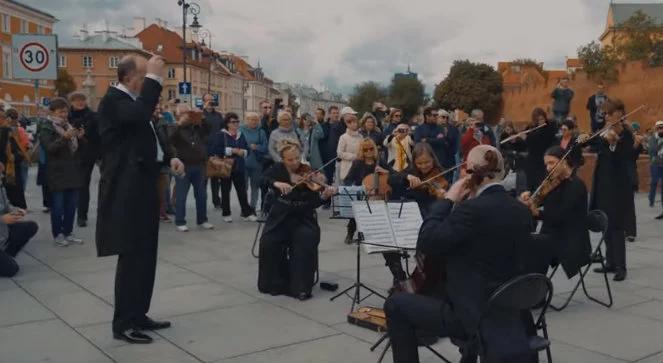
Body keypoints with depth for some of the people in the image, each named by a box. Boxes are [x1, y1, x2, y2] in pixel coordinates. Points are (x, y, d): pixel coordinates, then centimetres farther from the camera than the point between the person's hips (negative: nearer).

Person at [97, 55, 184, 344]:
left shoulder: (132, 100, 17)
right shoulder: (113, 100, -13)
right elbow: (140, 115, -34)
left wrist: (169, 158, 8)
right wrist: (154, 78, -24)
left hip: (143, 187, 10)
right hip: (127, 190, -10)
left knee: (145, 255, 14)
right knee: (131, 257, -5)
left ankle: (138, 315, 24)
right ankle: (123, 323, 5)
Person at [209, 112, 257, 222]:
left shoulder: (241, 135, 12)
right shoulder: (220, 135, -4)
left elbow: (247, 149, 14)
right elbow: (215, 150, -16)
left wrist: (243, 152, -9)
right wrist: (231, 150, -17)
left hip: (239, 167, 4)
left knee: (242, 190, 5)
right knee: (225, 191, 6)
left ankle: (247, 213, 10)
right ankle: (226, 214, 15)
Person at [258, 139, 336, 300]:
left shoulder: (308, 172, -4)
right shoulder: (278, 169, 2)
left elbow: (313, 203, -12)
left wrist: (324, 196, -33)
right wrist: (276, 183, -35)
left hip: (303, 218, -1)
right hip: (280, 217, 1)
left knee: (306, 241, -31)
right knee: (268, 242, -25)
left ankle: (301, 286, -18)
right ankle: (276, 282, -4)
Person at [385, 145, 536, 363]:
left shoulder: (472, 209, -21)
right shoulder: (521, 211, 3)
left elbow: (425, 244, -19)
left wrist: (448, 200, -9)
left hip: (476, 315, -8)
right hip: (512, 314, 8)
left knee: (396, 305, 5)